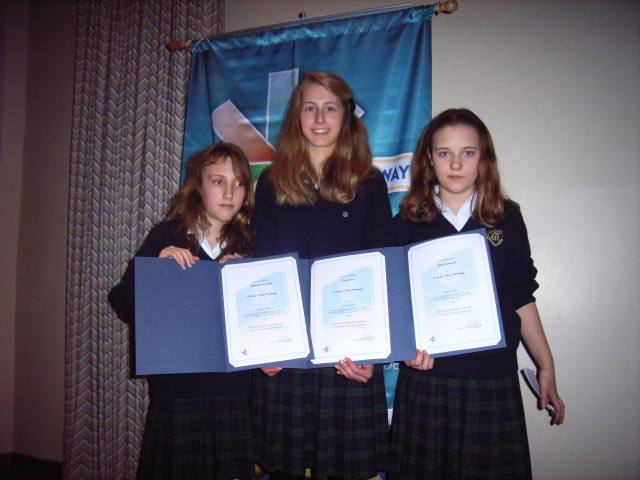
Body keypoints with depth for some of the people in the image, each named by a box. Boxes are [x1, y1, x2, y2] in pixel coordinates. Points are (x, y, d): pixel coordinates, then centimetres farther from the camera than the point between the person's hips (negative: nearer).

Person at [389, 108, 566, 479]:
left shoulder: (506, 217, 4)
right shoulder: (409, 222, 2)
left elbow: (522, 299, 9)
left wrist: (546, 366, 9)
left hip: (494, 380, 1)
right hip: (427, 377, 0)